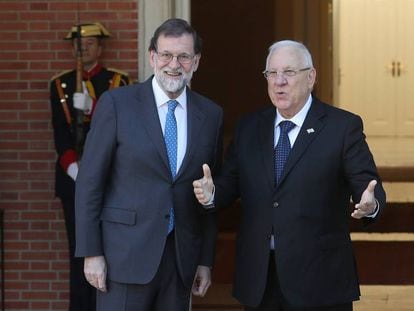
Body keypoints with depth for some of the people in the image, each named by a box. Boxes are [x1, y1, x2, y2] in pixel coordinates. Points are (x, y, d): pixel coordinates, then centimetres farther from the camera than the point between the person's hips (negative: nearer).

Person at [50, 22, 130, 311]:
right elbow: (60, 131, 3)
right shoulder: (61, 84, 12)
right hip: (72, 177, 2)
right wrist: (74, 167, -11)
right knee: (79, 248, 1)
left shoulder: (118, 82, 6)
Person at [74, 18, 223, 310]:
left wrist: (206, 260, 8)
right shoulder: (116, 103, -4)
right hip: (126, 254, -3)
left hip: (182, 259, 3)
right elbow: (89, 181, -4)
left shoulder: (211, 114, 7)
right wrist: (91, 253, -7)